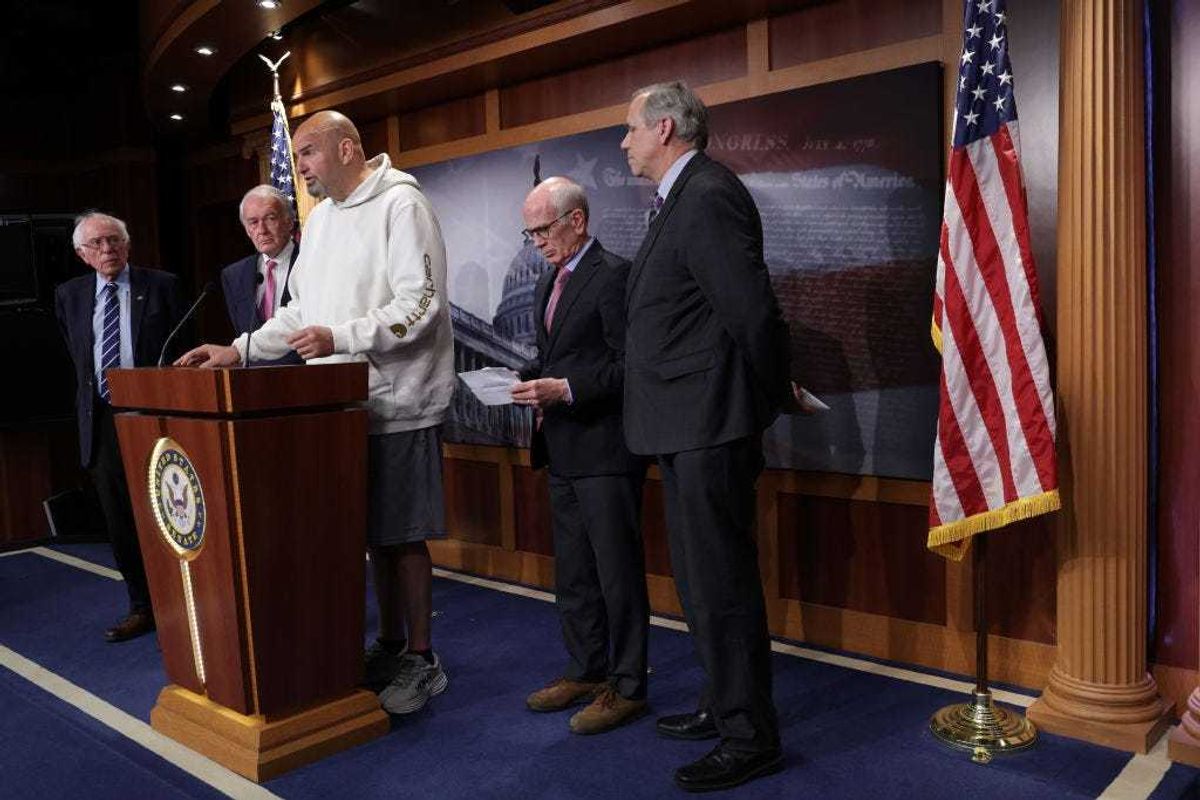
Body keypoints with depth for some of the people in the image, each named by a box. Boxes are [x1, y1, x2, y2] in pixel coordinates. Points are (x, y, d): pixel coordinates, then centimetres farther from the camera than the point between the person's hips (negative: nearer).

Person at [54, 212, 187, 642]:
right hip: (102, 422, 4)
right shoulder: (70, 295, 10)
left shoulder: (161, 285, -1)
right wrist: (90, 398, 17)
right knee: (120, 522, 9)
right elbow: (76, 355, 22)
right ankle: (142, 607, 21)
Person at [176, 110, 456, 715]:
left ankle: (421, 659, 15)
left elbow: (422, 305, -18)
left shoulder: (400, 204, -9)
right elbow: (302, 311, 20)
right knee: (372, 533, 14)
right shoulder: (321, 218, 18)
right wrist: (238, 350, 9)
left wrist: (339, 337, -24)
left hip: (396, 403, -8)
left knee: (402, 536, 0)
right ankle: (390, 646, 28)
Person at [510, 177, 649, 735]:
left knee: (618, 570, 0)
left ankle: (626, 686, 13)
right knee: (572, 571, 16)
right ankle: (585, 671, 30)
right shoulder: (548, 284, 17)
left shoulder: (614, 276, -11)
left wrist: (566, 390, -22)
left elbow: (629, 366, -17)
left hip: (605, 449, -9)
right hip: (561, 450, 9)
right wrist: (527, 380, 5)